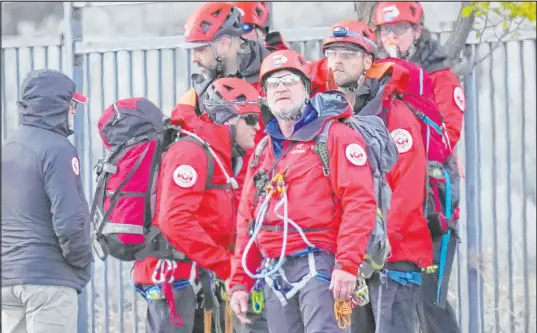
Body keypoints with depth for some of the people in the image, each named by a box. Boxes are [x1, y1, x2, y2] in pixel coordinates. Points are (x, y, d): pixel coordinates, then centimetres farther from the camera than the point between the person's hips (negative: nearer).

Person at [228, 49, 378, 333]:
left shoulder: (335, 136, -1)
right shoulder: (263, 151, 21)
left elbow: (360, 202, -11)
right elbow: (247, 220, 23)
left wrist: (347, 264, -19)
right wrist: (240, 281, 16)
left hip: (318, 263, -7)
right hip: (273, 272, 7)